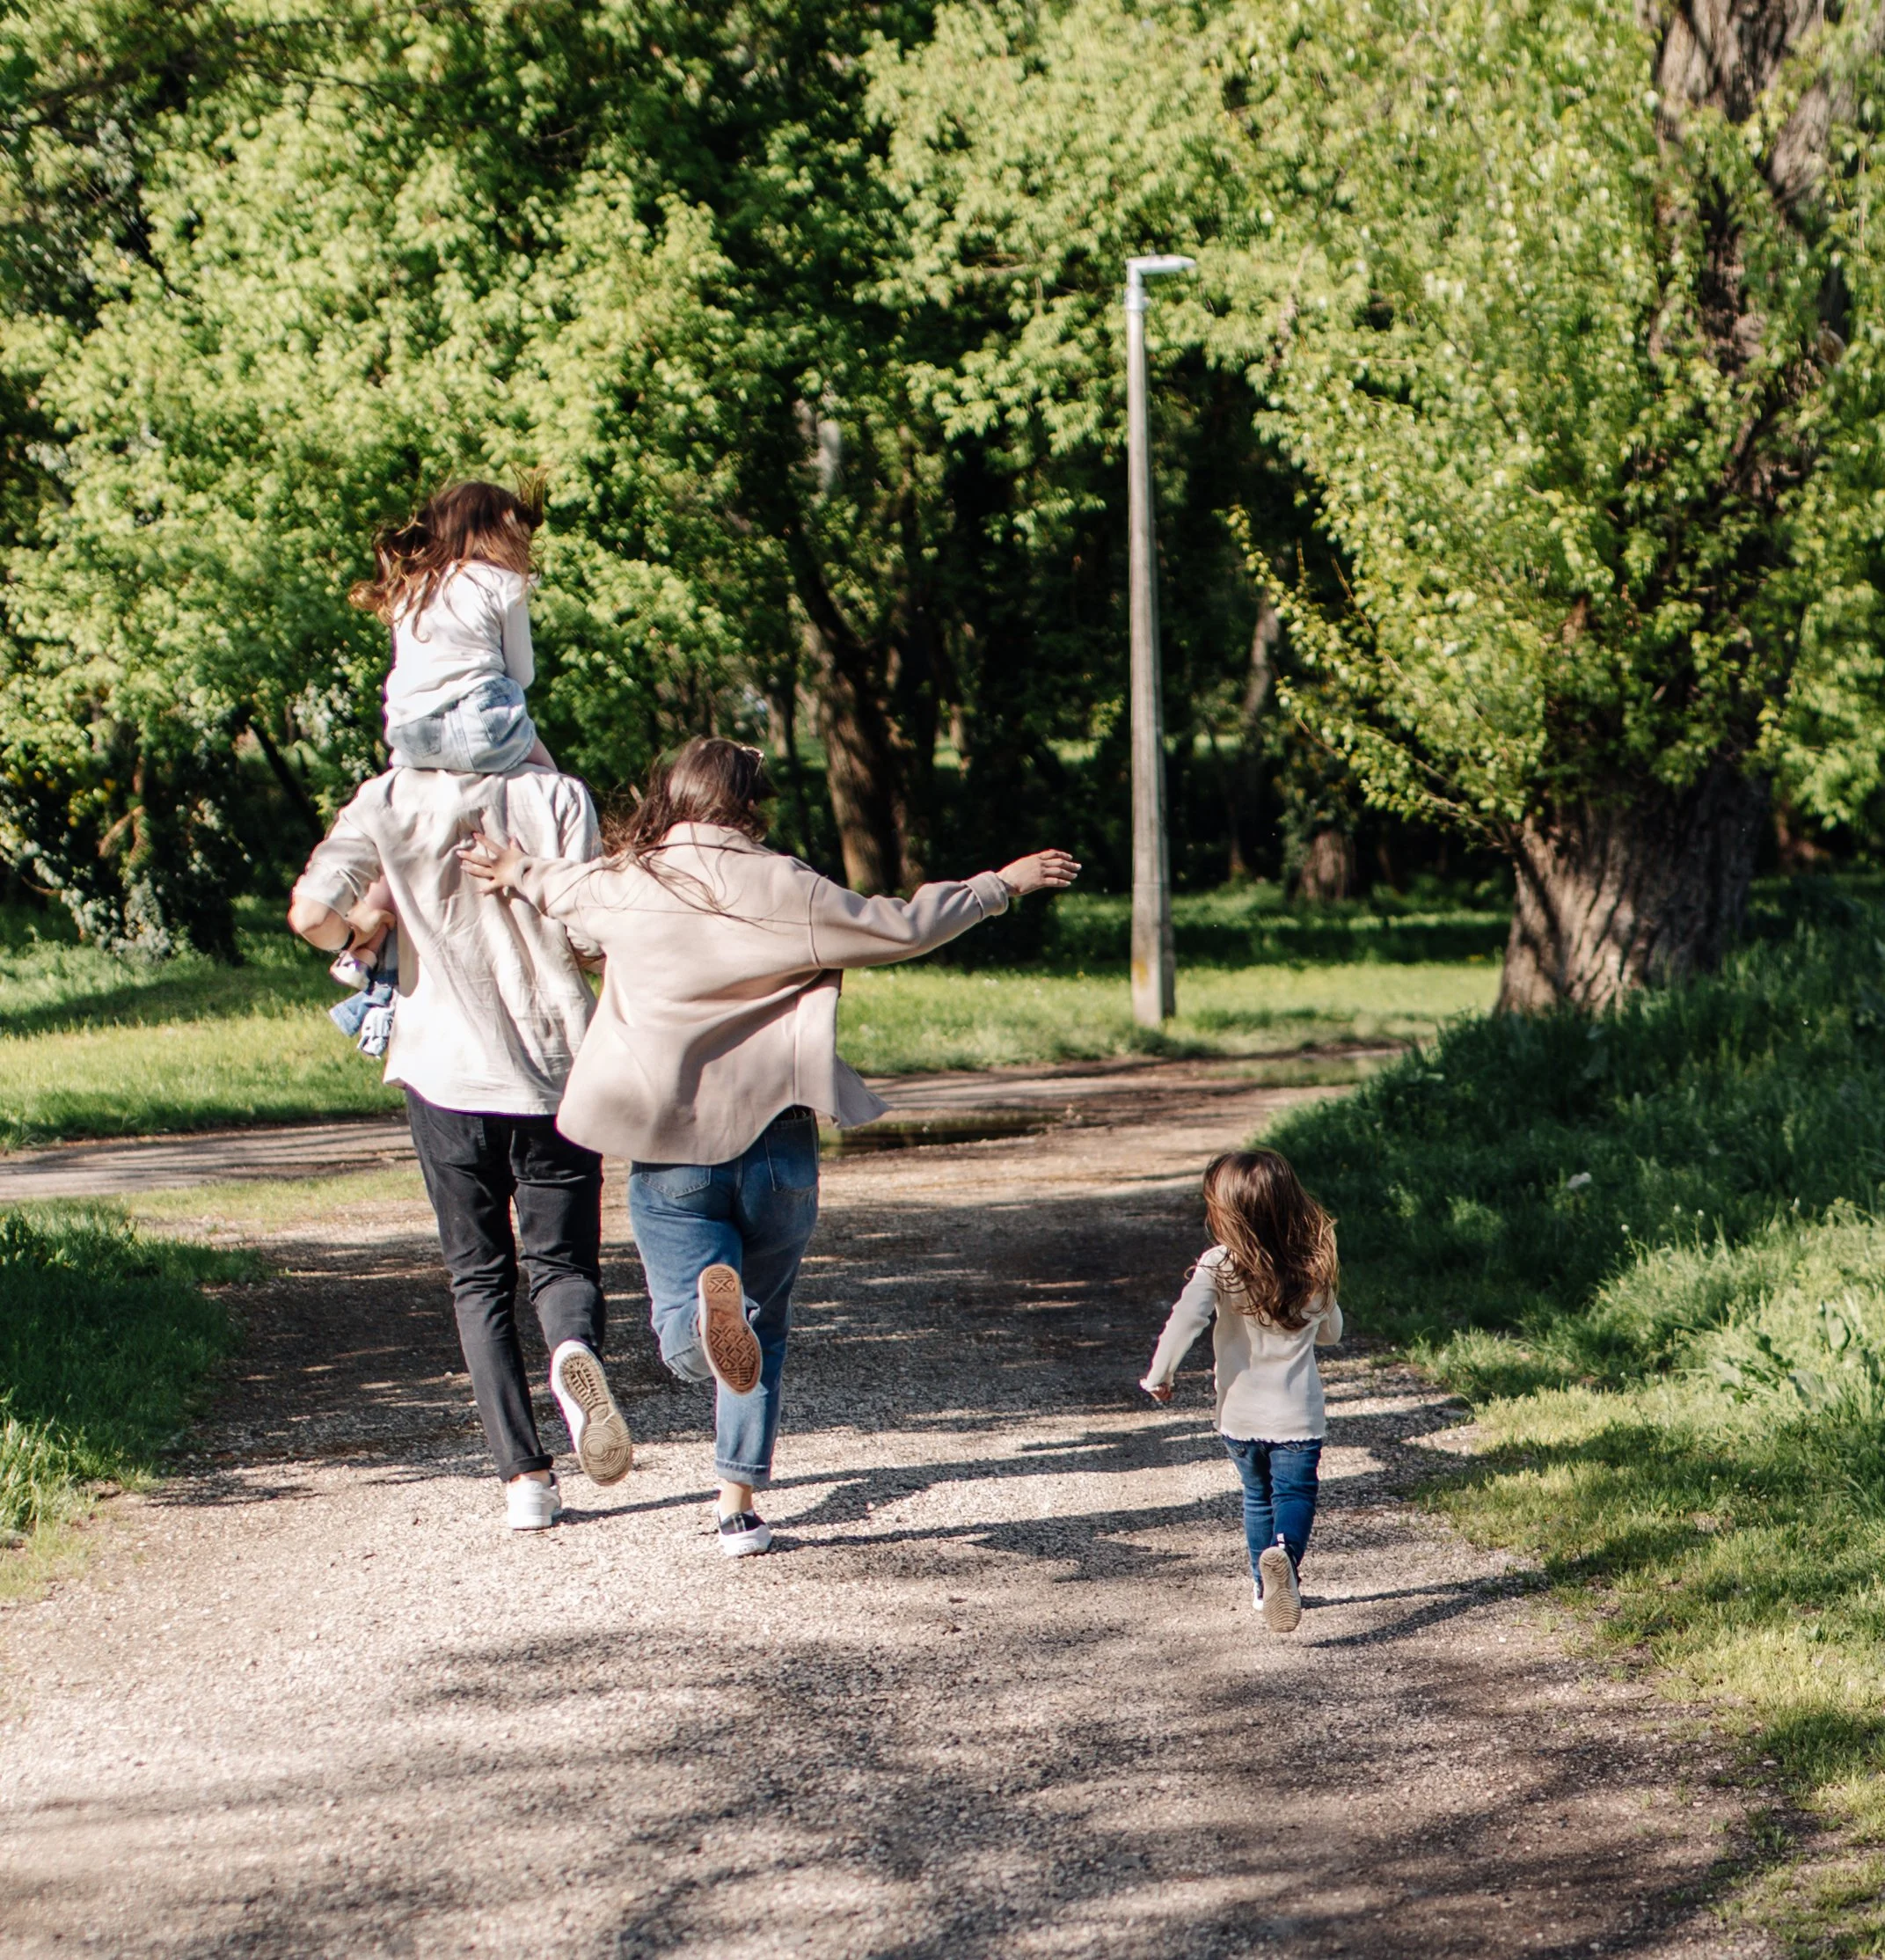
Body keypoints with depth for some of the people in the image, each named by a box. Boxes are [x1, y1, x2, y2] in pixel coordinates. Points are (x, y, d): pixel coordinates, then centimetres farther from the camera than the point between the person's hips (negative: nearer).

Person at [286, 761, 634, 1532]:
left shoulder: (389, 802, -4)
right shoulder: (556, 795, -6)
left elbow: (312, 911, -13)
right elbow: (591, 936, -10)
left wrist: (353, 940, 10)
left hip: (447, 1073, 1)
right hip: (555, 1073, 0)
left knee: (480, 1280, 12)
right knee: (562, 1263, 11)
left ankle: (524, 1476, 1)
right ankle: (575, 1349, -25)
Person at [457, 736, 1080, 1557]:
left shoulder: (623, 889, 0)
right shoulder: (785, 891, -4)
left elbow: (551, 884, 22)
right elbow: (905, 926, 4)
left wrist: (519, 870, 44)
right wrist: (1001, 884, 19)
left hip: (670, 1155, 0)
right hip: (777, 1146, 0)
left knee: (689, 1349, -2)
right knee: (763, 1332, 18)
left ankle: (707, 1305, -36)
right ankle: (740, 1509, 18)